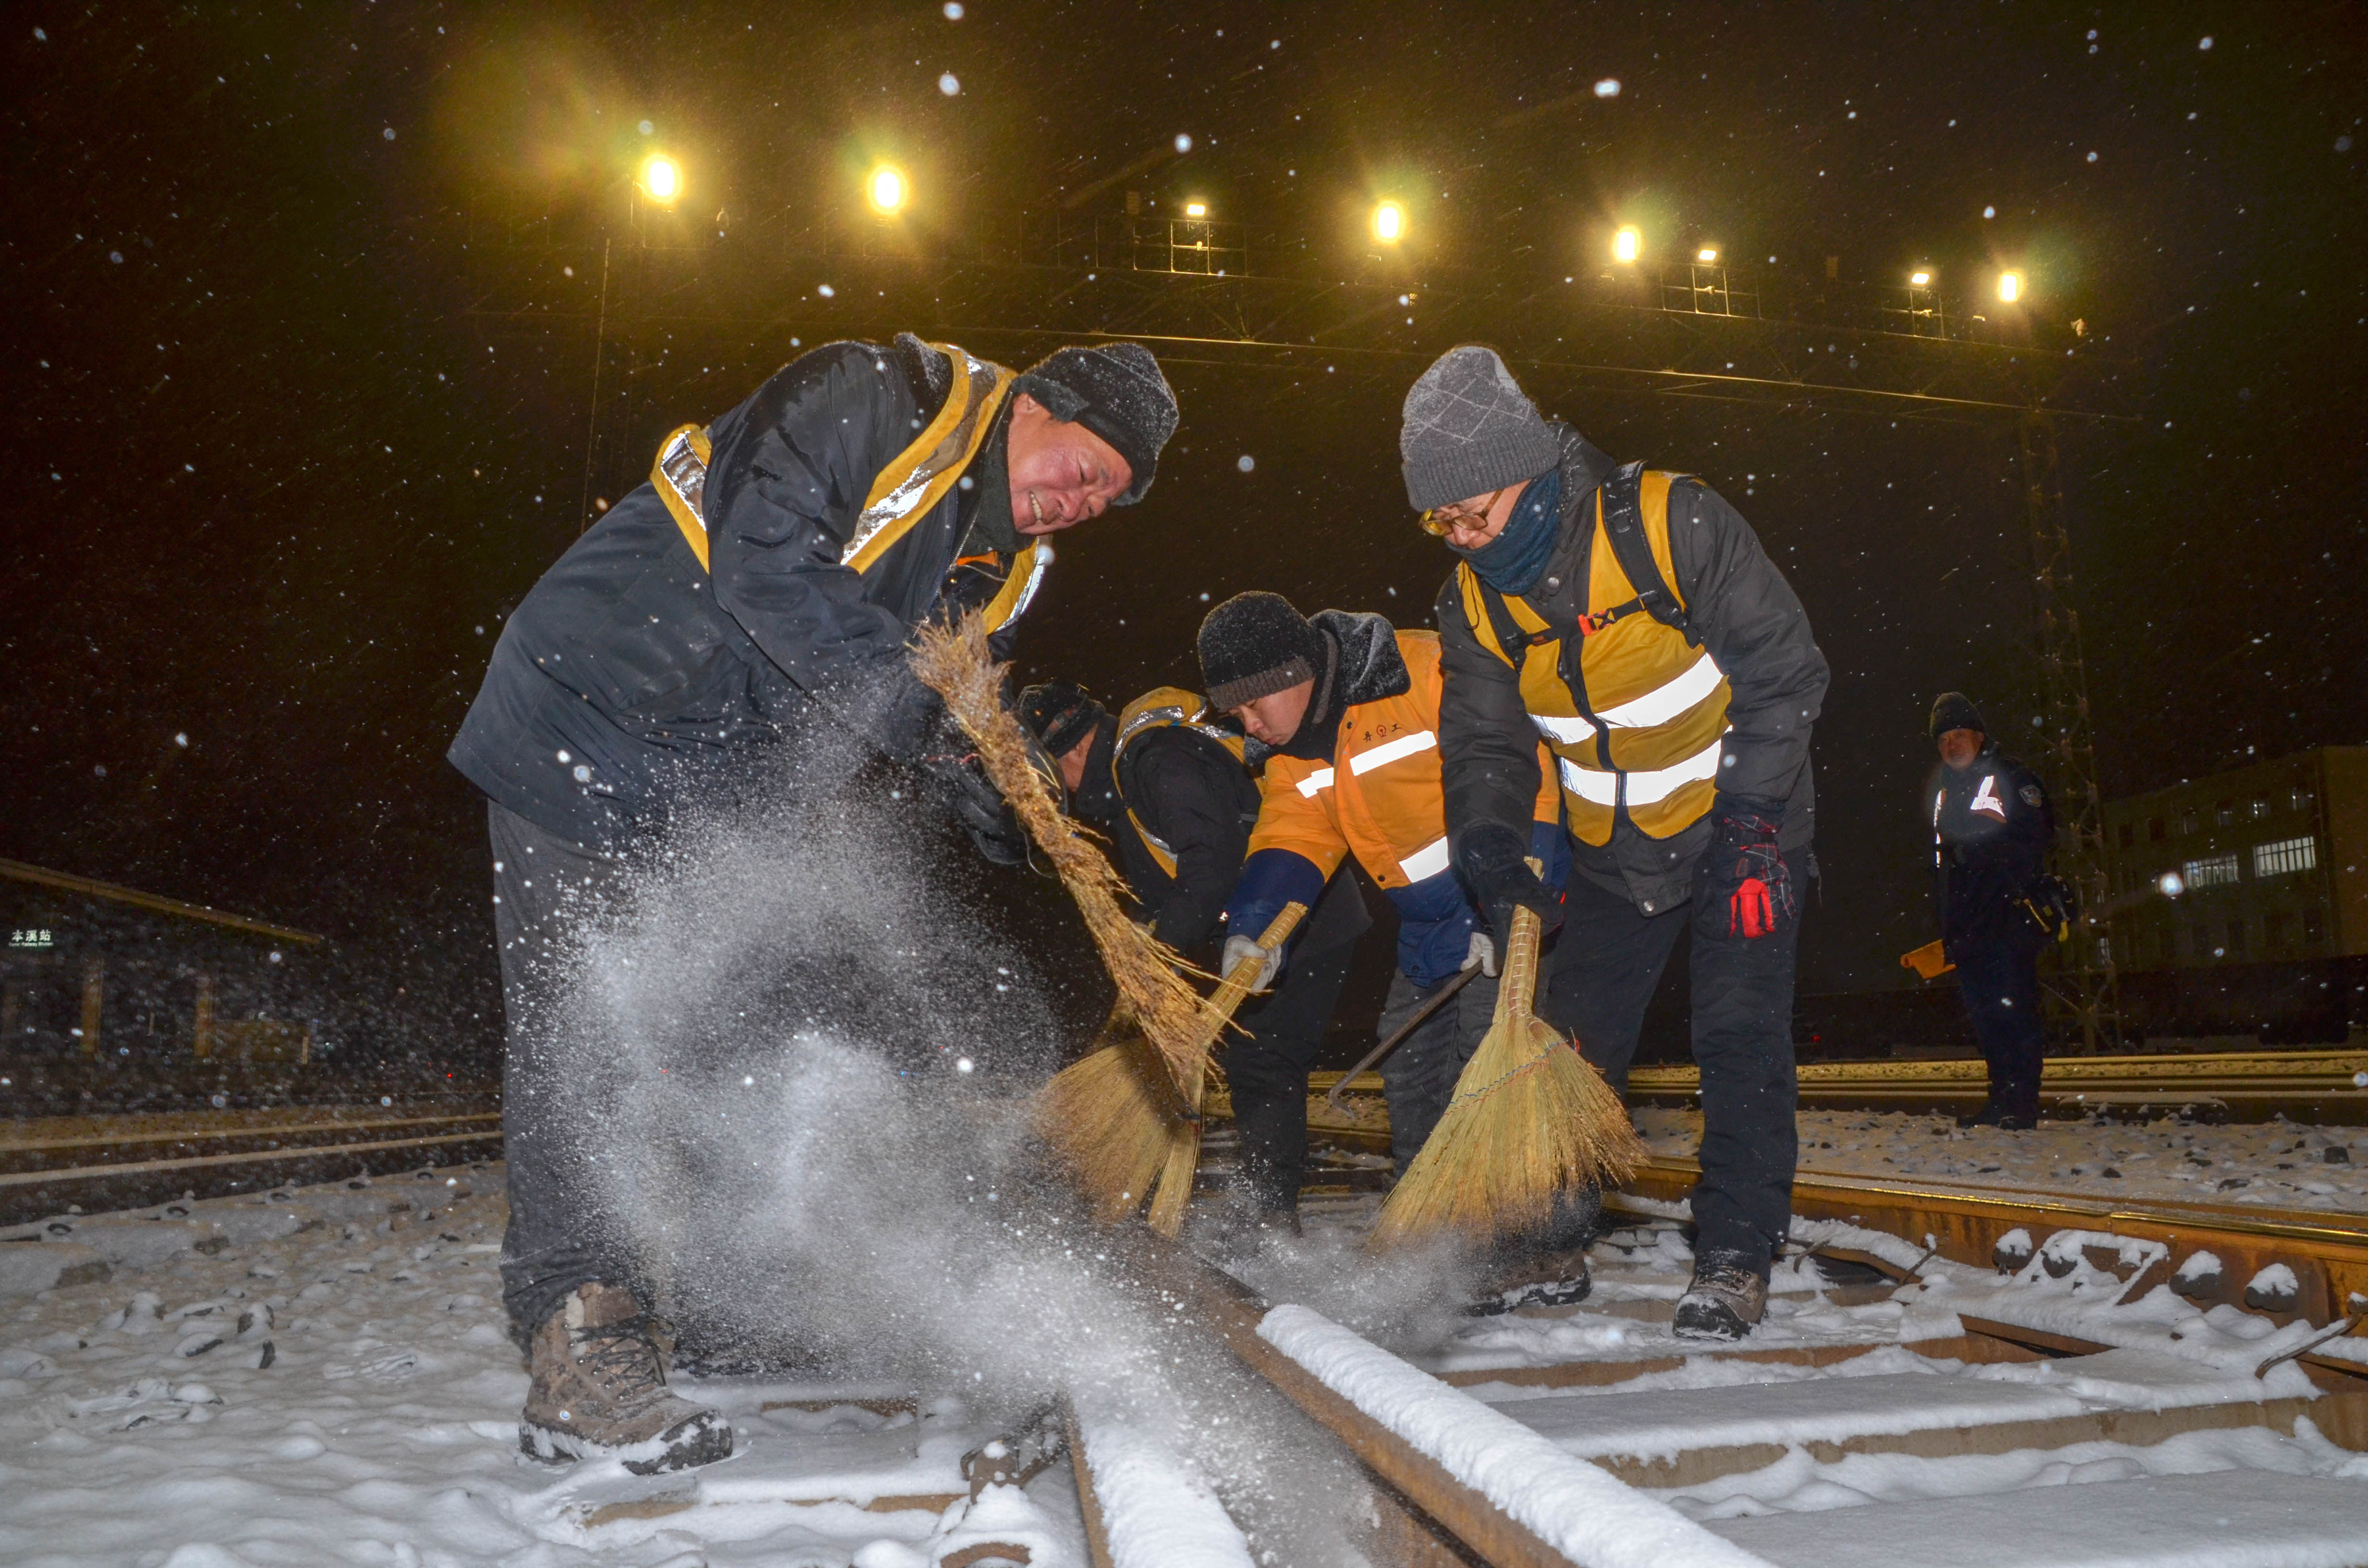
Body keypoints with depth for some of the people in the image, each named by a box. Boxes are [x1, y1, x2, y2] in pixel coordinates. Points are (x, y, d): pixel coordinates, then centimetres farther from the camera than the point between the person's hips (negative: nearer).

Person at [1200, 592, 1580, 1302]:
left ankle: (1548, 1249, -5)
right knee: (1408, 1064, 10)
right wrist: (1253, 931, -24)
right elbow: (1290, 843, -4)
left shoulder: (1429, 673, -23)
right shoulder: (1292, 761, 4)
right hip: (1433, 923, 9)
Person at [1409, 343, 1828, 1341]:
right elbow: (1484, 740, -4)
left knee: (1740, 1035, -9)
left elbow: (1783, 672, -17)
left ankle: (1735, 1256, 3)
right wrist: (1491, 836, -24)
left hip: (1741, 828, -4)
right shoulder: (1474, 602, -9)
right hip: (1612, 854, 4)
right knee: (1574, 1043, 5)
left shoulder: (1673, 524, -23)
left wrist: (1750, 815, -22)